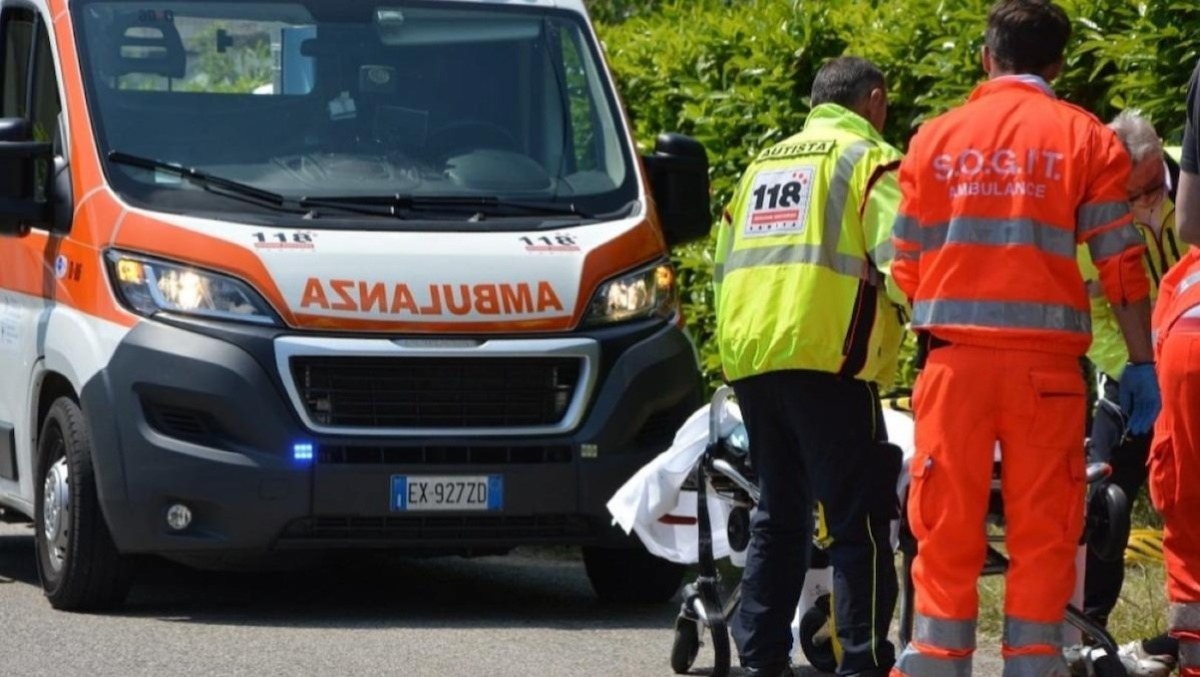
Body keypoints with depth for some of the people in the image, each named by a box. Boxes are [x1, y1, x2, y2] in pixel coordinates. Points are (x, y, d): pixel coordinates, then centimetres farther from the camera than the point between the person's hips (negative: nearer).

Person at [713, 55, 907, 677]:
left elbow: (725, 263, 25)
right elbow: (900, 262, -12)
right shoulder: (872, 161, 1)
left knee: (778, 518, 16)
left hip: (749, 362, 7)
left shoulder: (763, 163, 24)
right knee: (859, 523, -6)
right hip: (825, 361, -7)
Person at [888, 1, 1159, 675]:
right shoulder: (1085, 139, 3)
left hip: (956, 358, 1)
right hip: (1046, 361, -1)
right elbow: (1121, 264, -3)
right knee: (1043, 521, 2)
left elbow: (906, 266, 9)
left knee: (948, 520, 5)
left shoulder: (936, 138, 7)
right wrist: (1142, 364, 2)